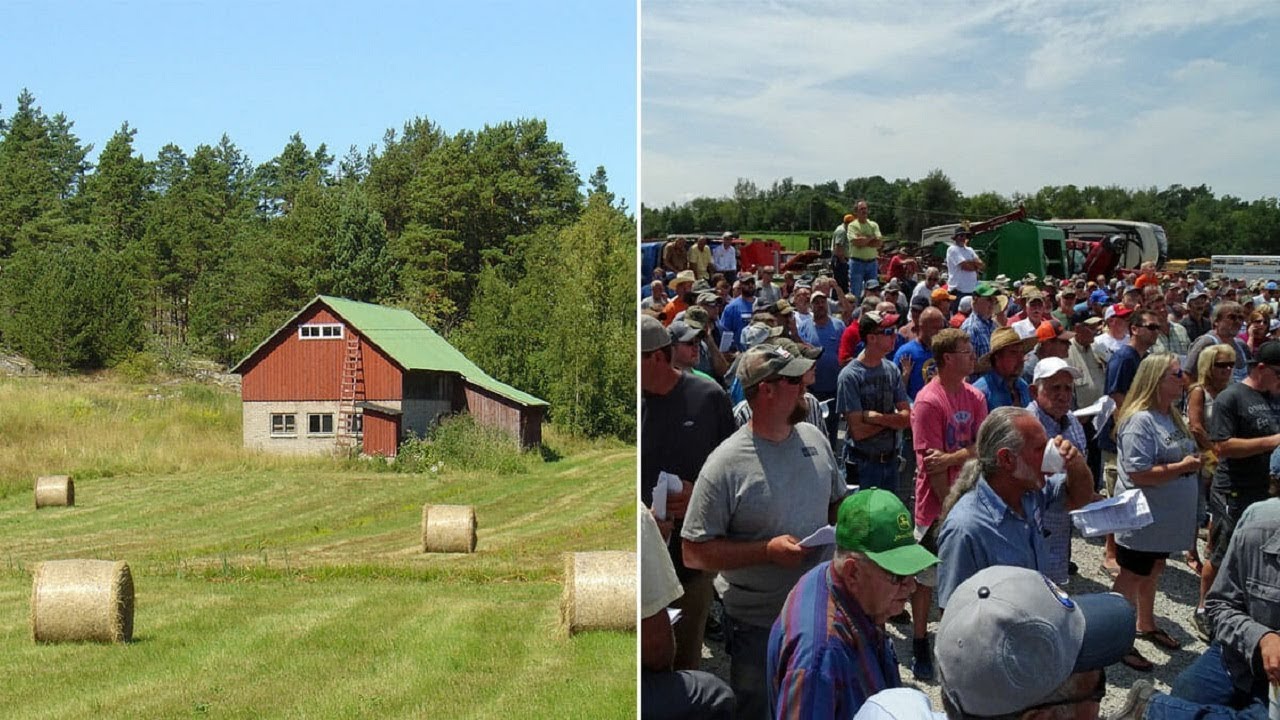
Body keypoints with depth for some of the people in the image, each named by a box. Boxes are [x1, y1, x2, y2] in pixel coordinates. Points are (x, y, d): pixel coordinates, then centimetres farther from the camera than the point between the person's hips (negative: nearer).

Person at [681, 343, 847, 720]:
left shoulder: (814, 438, -1)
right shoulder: (726, 464, -20)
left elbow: (837, 500, 17)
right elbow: (694, 552, -19)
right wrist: (767, 551, -26)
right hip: (757, 625, -5)